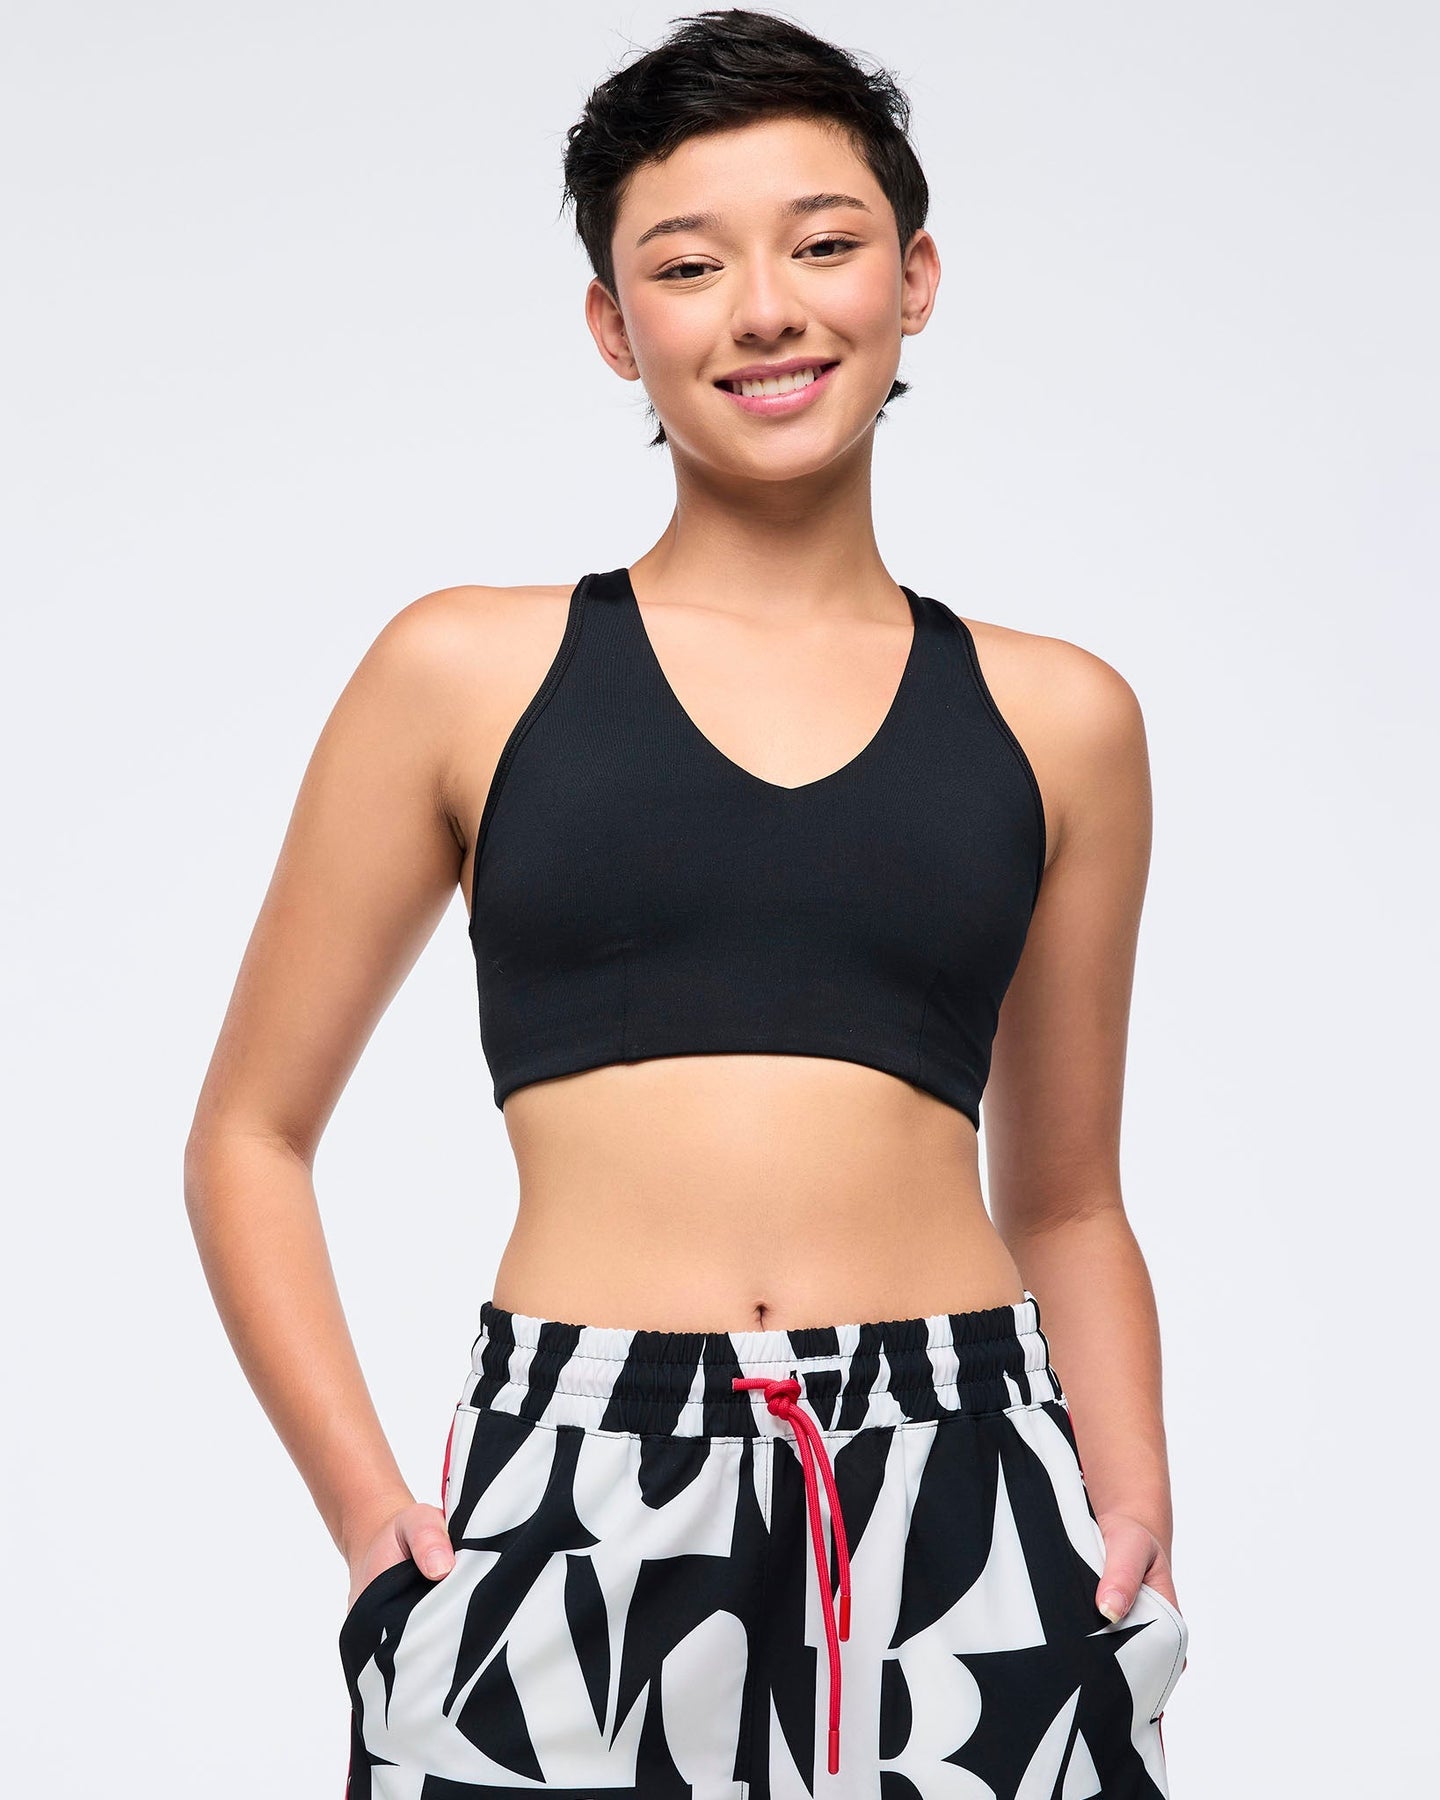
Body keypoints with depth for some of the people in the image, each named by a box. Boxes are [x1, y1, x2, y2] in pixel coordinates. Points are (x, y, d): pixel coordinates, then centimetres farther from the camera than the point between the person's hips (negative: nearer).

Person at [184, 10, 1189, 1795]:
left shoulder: (1058, 717, 9)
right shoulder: (470, 674, 4)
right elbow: (249, 1139, 8)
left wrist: (1137, 1525, 1)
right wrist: (371, 1514, -4)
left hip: (962, 1505, 2)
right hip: (572, 1512, -1)